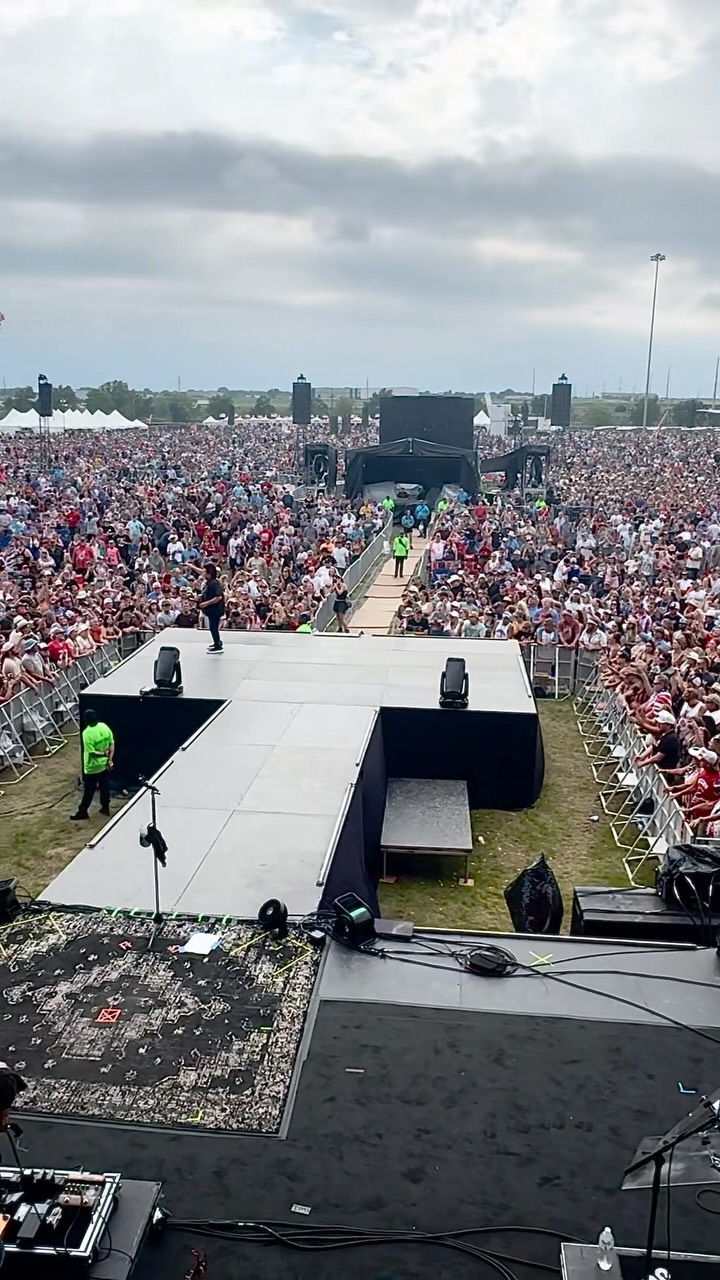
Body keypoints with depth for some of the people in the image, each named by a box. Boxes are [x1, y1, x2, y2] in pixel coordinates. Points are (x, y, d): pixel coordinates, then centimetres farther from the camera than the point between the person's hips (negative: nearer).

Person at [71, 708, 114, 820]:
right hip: (105, 764, 6)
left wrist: (103, 754, -11)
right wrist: (110, 758, -2)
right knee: (105, 787, 21)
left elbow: (91, 752, -25)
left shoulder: (87, 733, -25)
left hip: (92, 767, -6)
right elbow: (112, 744, -2)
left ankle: (82, 813, 22)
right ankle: (105, 808, 33)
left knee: (88, 791, 8)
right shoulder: (104, 727, -7)